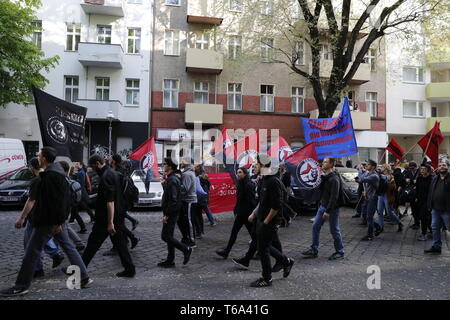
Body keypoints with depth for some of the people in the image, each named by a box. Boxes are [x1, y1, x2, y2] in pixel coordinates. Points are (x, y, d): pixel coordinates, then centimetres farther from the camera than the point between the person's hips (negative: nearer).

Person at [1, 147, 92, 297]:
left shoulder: (50, 176, -18)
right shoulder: (58, 172, 13)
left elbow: (56, 200, -24)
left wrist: (57, 222, -22)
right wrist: (59, 221, 20)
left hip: (47, 222, -10)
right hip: (58, 220, 10)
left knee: (32, 252, 2)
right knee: (68, 247, 11)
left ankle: (22, 286, 14)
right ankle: (84, 278, 14)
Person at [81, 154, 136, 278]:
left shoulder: (105, 177, -18)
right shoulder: (114, 173, 12)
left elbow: (110, 201, -24)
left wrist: (110, 223, -24)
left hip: (106, 219, -9)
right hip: (119, 216, 9)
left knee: (93, 243, 5)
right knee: (120, 243, 12)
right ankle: (129, 269, 14)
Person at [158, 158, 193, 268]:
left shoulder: (172, 180, -18)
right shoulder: (173, 178, 14)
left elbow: (173, 199, -24)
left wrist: (166, 215, -21)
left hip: (171, 213, -10)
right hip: (171, 213, 10)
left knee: (165, 236, -5)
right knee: (168, 236, 13)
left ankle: (186, 249, 2)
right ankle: (170, 260, 20)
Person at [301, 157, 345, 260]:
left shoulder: (334, 179, -19)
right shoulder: (324, 177, 9)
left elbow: (334, 197, -23)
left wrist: (328, 211, -24)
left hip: (332, 209, -9)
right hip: (322, 206, 9)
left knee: (334, 230, 4)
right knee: (315, 227, 8)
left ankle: (340, 252, 21)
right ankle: (314, 250, 16)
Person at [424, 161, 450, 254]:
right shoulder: (435, 179, 12)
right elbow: (430, 193, 15)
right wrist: (430, 206, 10)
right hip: (435, 209, 7)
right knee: (435, 228, 13)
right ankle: (436, 246, 24)